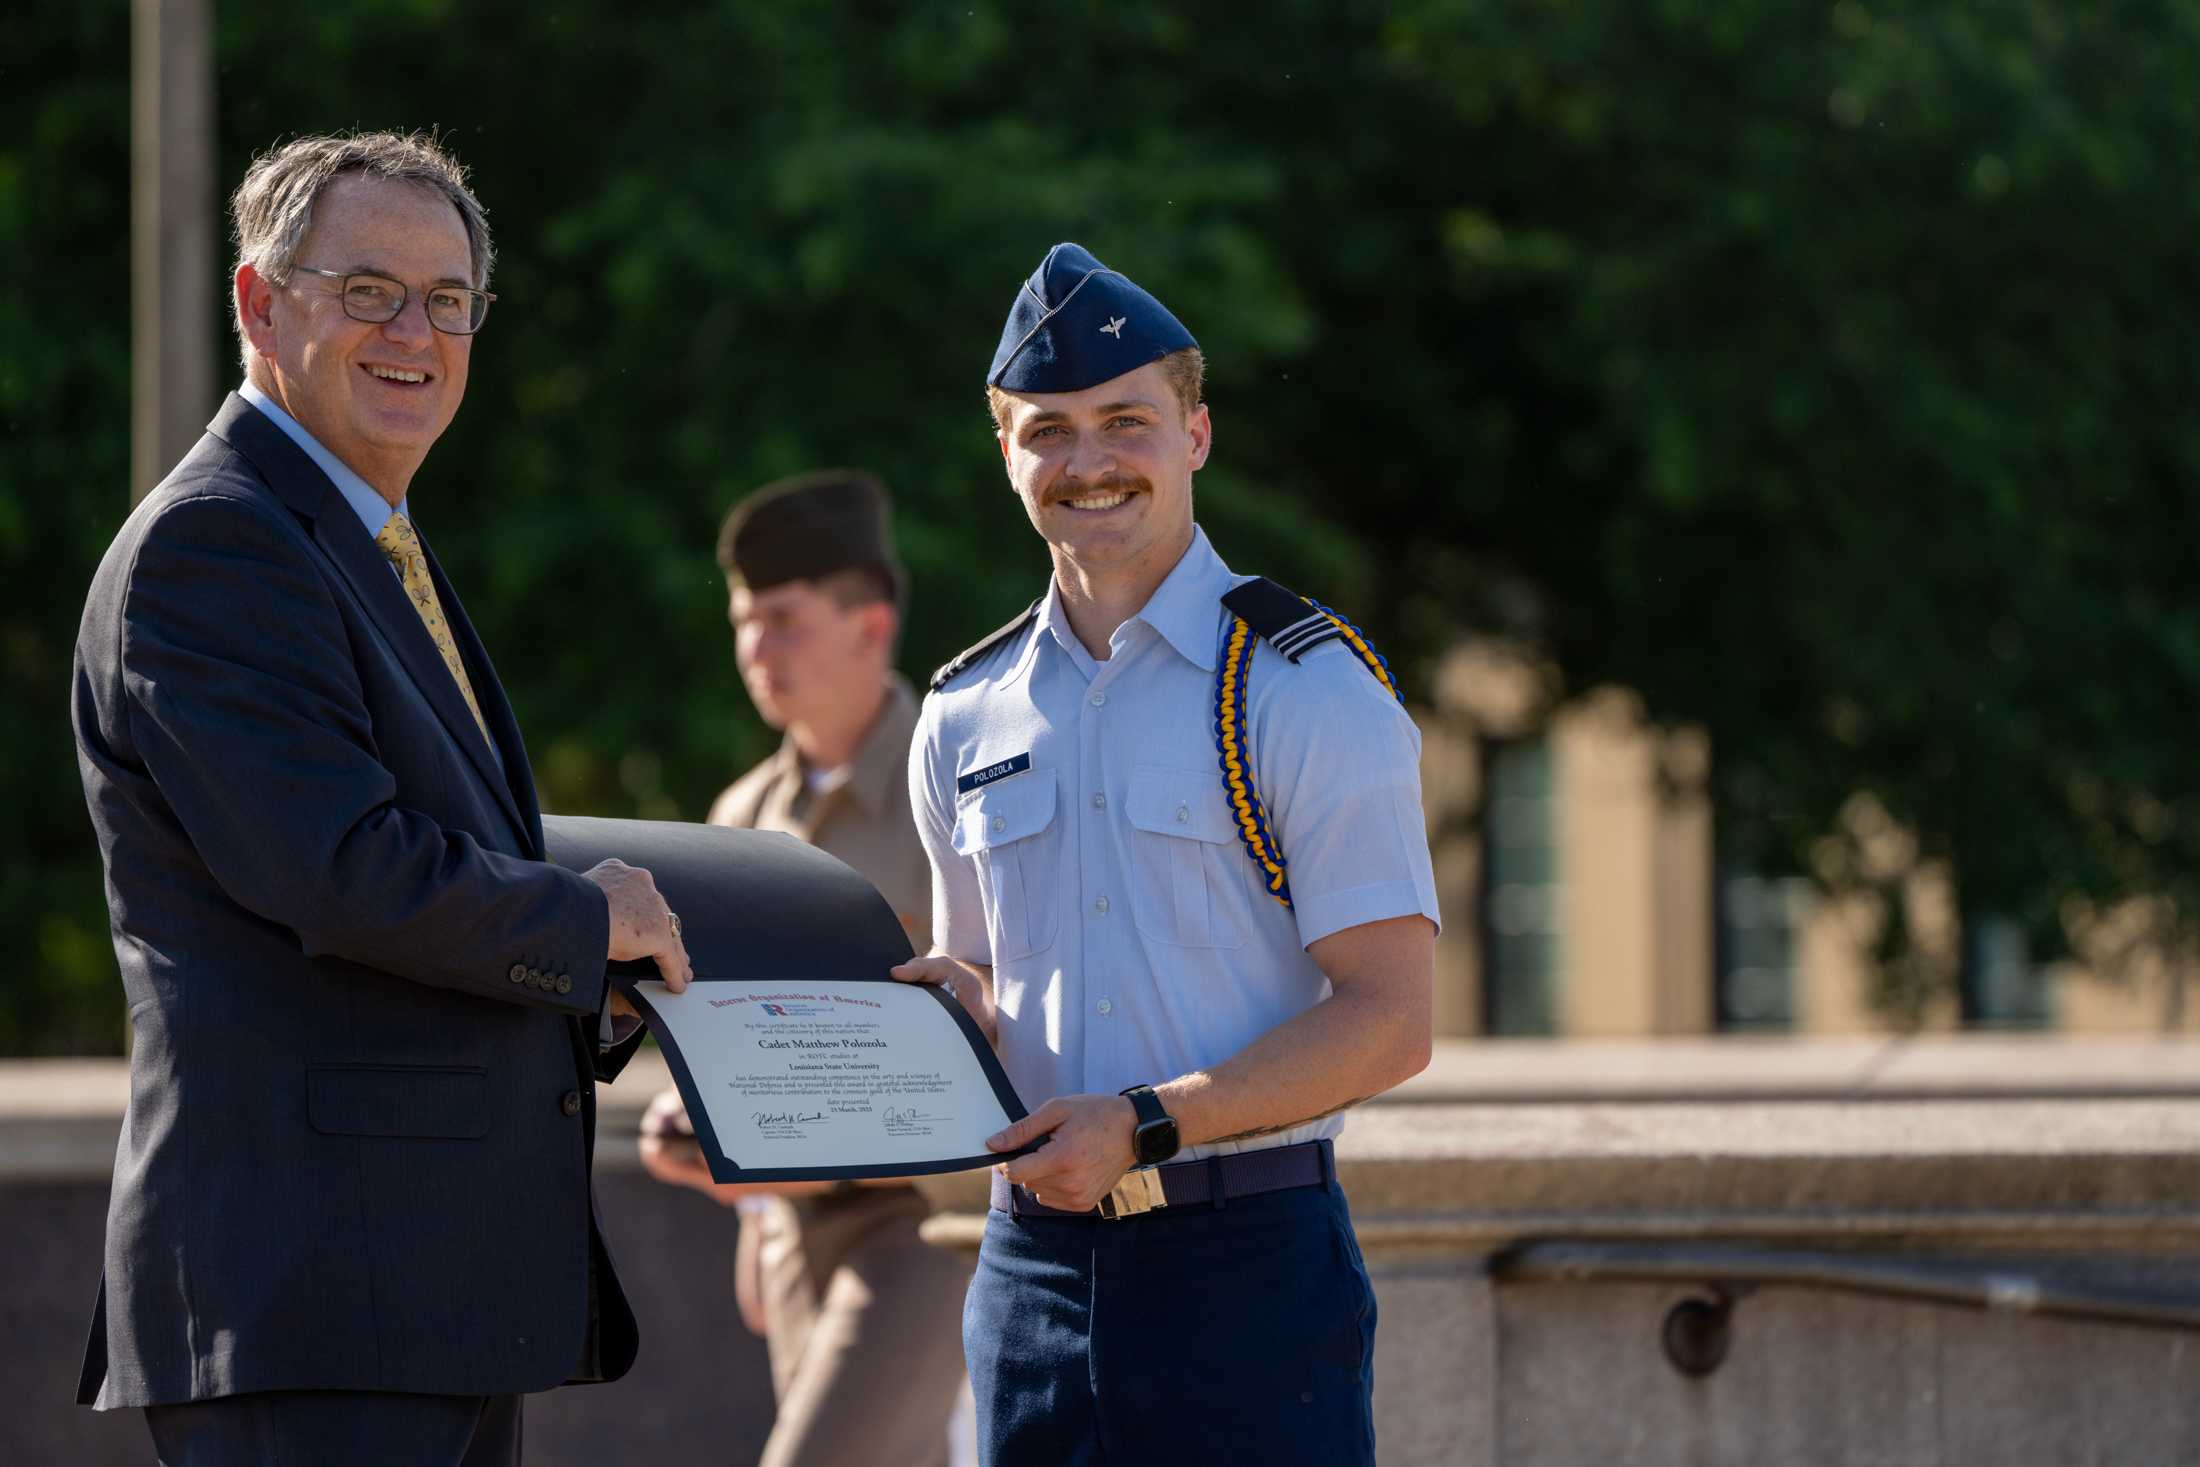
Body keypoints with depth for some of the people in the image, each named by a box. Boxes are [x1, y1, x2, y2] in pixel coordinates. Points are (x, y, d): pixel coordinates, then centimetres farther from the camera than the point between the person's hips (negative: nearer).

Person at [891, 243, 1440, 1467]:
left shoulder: (1307, 692, -4)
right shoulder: (965, 721, 13)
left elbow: (1389, 1021, -9)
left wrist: (1148, 1125, -17)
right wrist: (955, 1010, 2)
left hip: (1249, 1261, -5)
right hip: (1035, 1261, 5)